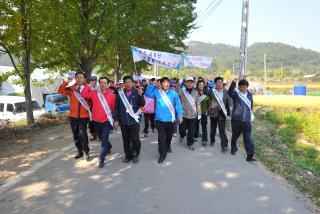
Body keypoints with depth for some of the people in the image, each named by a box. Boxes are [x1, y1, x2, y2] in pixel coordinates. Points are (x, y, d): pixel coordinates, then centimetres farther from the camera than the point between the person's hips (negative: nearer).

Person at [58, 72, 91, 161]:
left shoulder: (88, 89, -6)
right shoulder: (71, 89, 2)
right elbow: (60, 91, -10)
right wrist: (66, 82, -21)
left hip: (84, 116, -4)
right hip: (73, 116, 4)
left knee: (82, 134, -15)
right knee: (76, 135, 14)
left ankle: (86, 152, 3)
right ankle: (80, 152, 30)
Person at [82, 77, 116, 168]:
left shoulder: (112, 95, -7)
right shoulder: (94, 93, 0)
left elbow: (114, 108, -2)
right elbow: (84, 95, -10)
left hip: (106, 121, -4)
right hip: (96, 121, 4)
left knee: (104, 139, -9)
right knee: (101, 138, 23)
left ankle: (102, 159, -3)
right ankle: (108, 147, 52)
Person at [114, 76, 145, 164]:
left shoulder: (137, 92, -1)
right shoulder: (120, 93, 1)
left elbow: (142, 104, -6)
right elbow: (117, 107, 4)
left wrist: (140, 95, -22)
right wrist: (116, 119, 0)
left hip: (134, 120, -2)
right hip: (123, 121, 2)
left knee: (135, 139, -7)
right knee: (126, 140, 11)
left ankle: (135, 155, 17)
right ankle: (128, 156, 29)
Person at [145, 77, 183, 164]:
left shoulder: (174, 93, -4)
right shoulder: (157, 92, -1)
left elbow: (178, 105, 0)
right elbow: (148, 94, -8)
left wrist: (180, 115, -3)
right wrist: (152, 85, -14)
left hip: (170, 119, 1)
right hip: (160, 119, -1)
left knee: (169, 135, 21)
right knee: (161, 137, -3)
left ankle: (168, 147, 49)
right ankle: (162, 154, 7)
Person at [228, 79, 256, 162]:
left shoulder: (250, 95, 7)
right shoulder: (236, 94, -5)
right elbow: (230, 92, -29)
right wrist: (233, 83, -40)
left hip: (247, 120, 2)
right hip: (236, 119, -2)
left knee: (248, 138, -3)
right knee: (235, 135, 16)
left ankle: (250, 155, -2)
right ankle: (233, 148, 41)